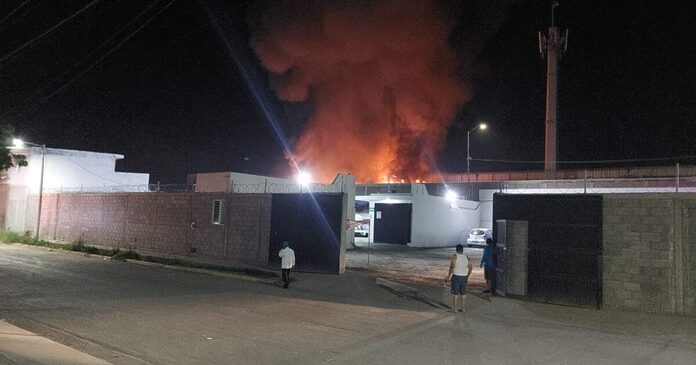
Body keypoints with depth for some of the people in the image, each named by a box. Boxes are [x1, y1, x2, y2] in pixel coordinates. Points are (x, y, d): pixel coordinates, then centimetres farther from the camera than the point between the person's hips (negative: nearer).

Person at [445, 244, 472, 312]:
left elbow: (452, 267, -18)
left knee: (454, 293, 2)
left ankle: (454, 308, 3)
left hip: (456, 276, -5)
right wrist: (467, 277, 18)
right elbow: (470, 268, 7)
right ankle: (463, 308, 17)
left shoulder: (455, 256, -11)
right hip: (464, 277, 5)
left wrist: (448, 276, -12)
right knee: (463, 293, 13)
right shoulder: (466, 257, 6)